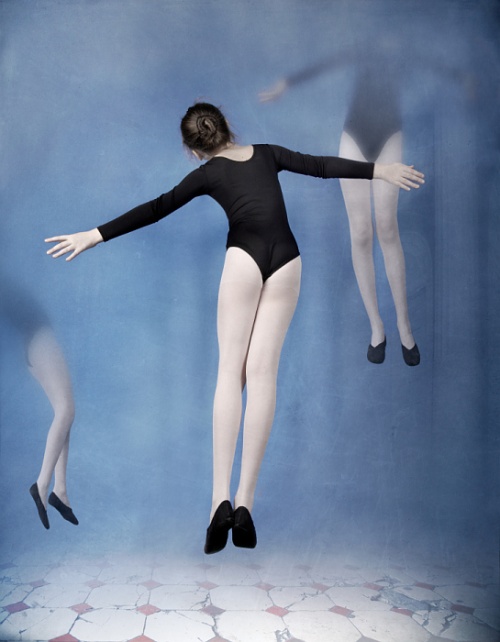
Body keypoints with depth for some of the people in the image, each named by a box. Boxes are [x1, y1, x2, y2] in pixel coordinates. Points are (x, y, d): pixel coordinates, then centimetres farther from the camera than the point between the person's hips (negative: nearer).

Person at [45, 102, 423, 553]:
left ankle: (221, 497, -12)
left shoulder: (209, 174, 10)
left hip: (245, 257, -3)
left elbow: (155, 209, 6)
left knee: (230, 371, -1)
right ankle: (244, 502, -5)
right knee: (262, 372, -3)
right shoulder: (267, 154, 19)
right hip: (287, 261, 3)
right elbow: (322, 166, 21)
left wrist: (94, 236, 9)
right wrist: (382, 170, 30)